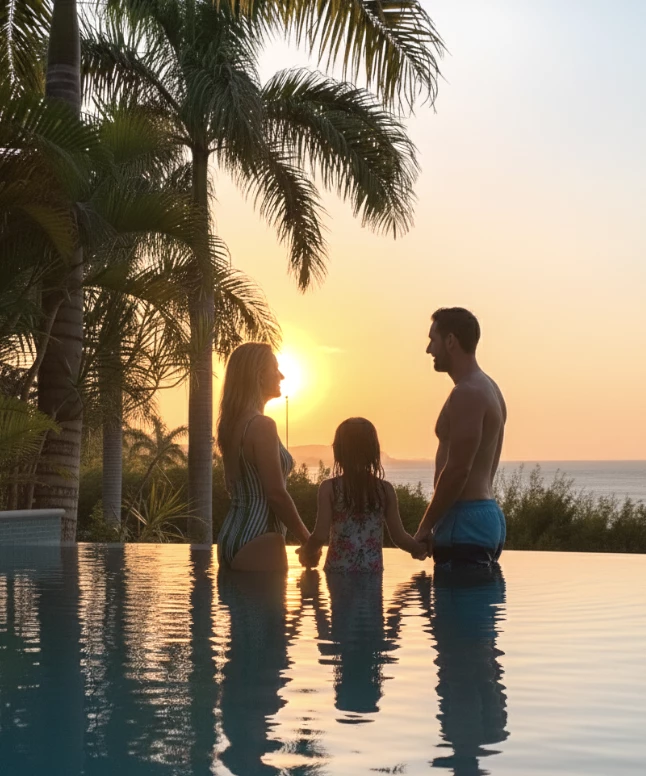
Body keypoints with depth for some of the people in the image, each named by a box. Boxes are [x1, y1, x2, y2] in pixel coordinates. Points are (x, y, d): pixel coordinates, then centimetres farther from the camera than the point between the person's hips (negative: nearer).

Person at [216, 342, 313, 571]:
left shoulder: (230, 424, 12)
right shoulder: (262, 425, -15)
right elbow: (276, 494, -18)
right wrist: (308, 540, -7)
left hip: (229, 538, 9)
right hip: (258, 542, -9)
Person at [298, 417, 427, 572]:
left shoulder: (329, 488, -6)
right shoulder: (385, 489, -1)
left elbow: (321, 535, -12)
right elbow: (400, 537, 1)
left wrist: (307, 552, 8)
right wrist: (420, 549, 20)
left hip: (338, 571, -1)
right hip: (373, 571, 2)